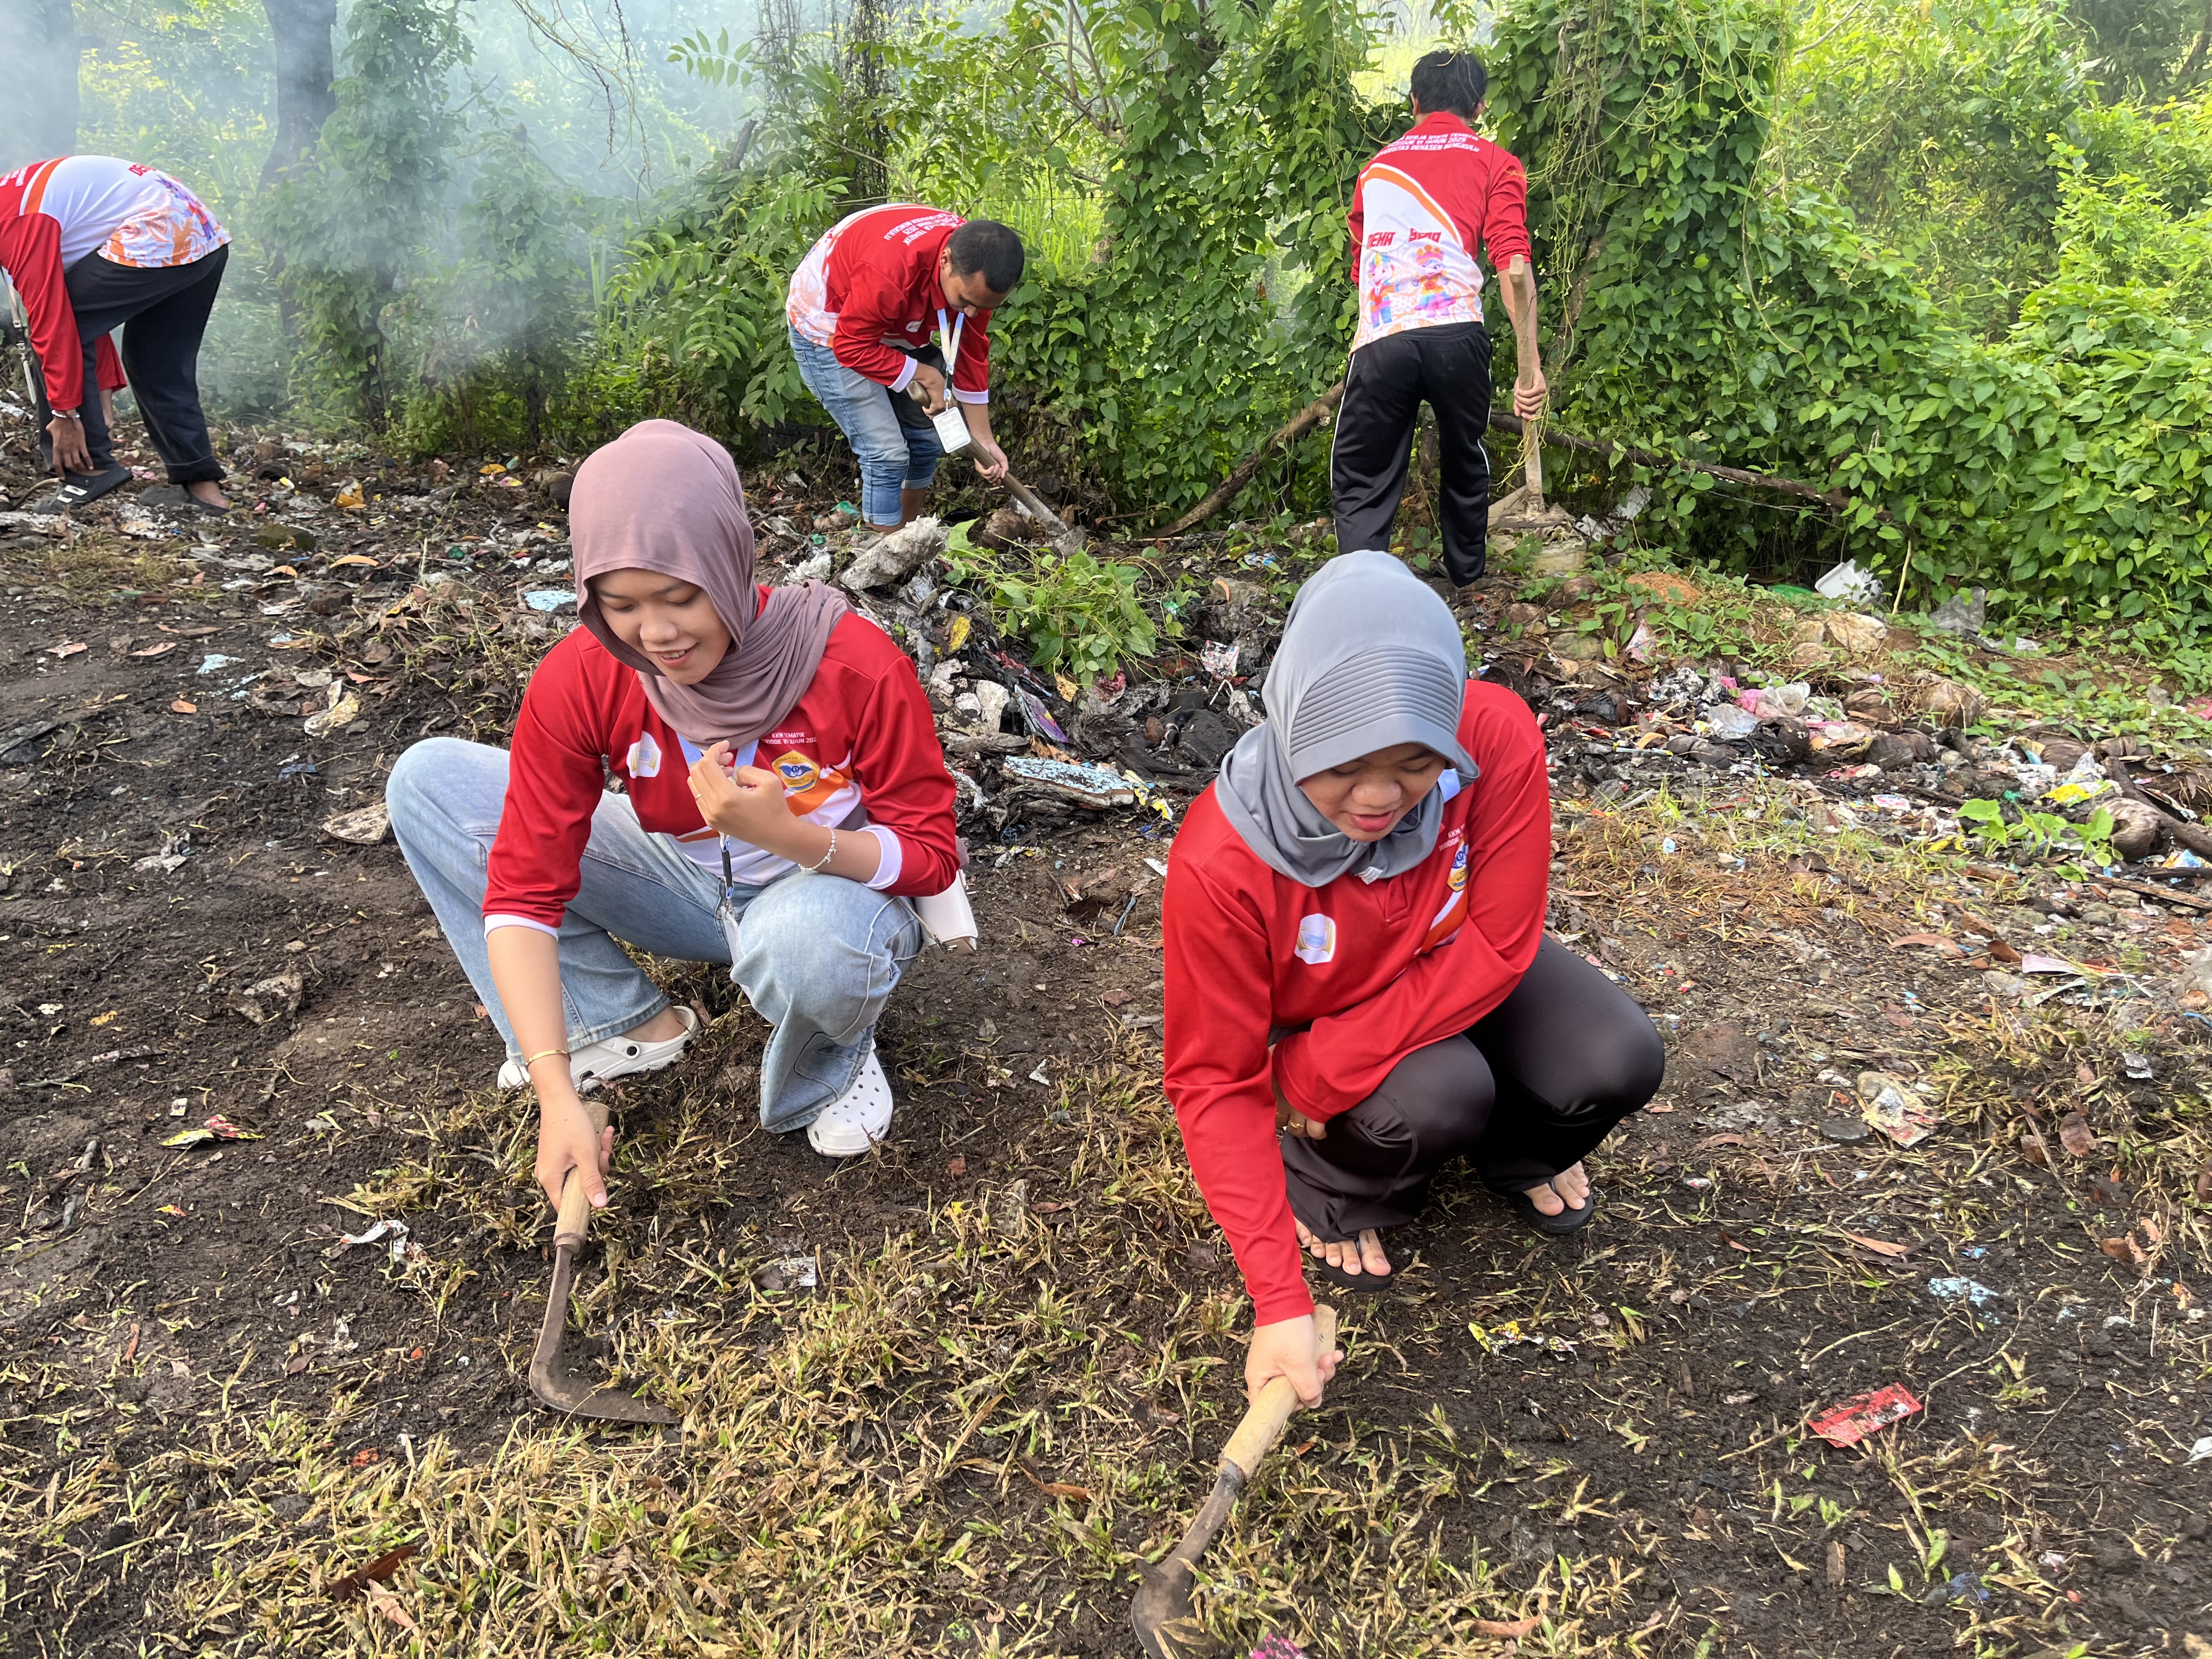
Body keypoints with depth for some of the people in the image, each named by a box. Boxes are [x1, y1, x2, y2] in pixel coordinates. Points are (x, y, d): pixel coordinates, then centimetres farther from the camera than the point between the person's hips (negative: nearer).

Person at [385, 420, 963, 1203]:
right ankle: (627, 1023, -4)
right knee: (428, 780, -10)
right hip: (683, 884, 4)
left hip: (826, 889, -4)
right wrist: (558, 1095, -29)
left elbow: (931, 857, -19)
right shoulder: (578, 680, -19)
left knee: (808, 936, -44)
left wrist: (787, 834, -39)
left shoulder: (858, 667, -27)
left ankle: (834, 1059, -5)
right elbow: (525, 888, -19)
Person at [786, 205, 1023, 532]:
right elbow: (852, 346, -31)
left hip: (896, 327, 7)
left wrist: (983, 440, -5)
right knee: (886, 453, -14)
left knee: (927, 439, 10)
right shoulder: (891, 269, -41)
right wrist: (926, 376, -26)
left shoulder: (976, 270, -17)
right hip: (830, 329, -7)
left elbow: (972, 353, -7)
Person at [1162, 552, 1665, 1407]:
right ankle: (1335, 1186, 4)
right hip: (1315, 1010, -2)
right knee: (1434, 1098, -32)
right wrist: (1280, 1302, -31)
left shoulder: (1499, 739, -32)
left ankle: (1517, 1150, 15)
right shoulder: (1220, 859, -35)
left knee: (1616, 1064, -21)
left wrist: (1321, 1068, -31)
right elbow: (1216, 1082, -26)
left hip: (1458, 974, 3)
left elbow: (1497, 946, -24)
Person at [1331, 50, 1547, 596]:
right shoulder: (1493, 163, 14)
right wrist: (1529, 366, 2)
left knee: (1361, 486, 8)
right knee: (1464, 460, 24)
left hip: (1380, 341, 1)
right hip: (1455, 334, 0)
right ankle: (1467, 576, 43)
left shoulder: (1376, 166, 25)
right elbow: (1514, 268, 0)